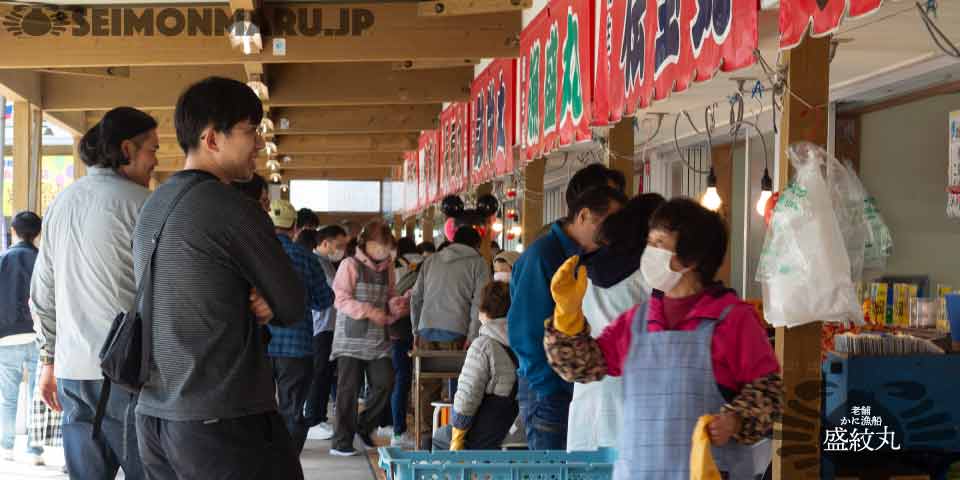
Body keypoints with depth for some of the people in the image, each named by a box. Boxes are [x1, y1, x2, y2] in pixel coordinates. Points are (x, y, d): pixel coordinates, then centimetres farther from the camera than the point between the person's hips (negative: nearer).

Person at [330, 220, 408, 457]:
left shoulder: (387, 268, 12)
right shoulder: (351, 265, -5)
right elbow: (342, 300, -11)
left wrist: (396, 306, -1)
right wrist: (370, 311, -20)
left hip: (378, 340, 5)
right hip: (352, 339, -5)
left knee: (384, 383, -2)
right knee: (349, 390, -1)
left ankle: (365, 426, 21)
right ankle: (342, 441, 8)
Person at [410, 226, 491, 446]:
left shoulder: (431, 261, 19)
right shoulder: (478, 263, 6)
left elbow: (416, 298, 19)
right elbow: (479, 302, -4)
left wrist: (416, 330, 24)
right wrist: (472, 336, -6)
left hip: (427, 329, 4)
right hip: (455, 331, -4)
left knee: (428, 386, 8)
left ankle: (426, 437, 9)